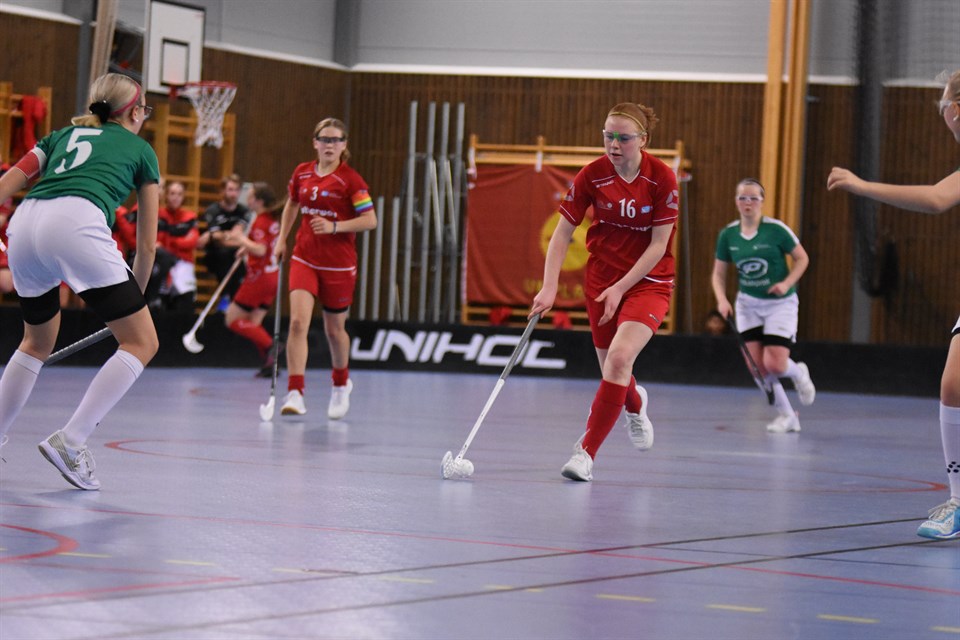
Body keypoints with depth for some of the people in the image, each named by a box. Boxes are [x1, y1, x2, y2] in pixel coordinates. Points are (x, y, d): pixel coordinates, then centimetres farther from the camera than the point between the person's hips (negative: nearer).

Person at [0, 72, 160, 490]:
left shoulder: (62, 135, 33)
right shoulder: (140, 149, 23)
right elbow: (147, 241, 22)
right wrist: (135, 293, 34)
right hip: (77, 224, -6)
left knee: (37, 343, 28)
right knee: (141, 342, 2)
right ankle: (69, 441, -10)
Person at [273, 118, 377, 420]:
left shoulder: (350, 179, -10)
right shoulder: (302, 173, 3)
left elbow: (370, 220, -12)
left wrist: (334, 227, -23)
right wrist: (282, 239, 14)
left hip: (339, 264, -3)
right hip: (304, 259, 3)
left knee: (334, 329, 11)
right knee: (298, 322, -15)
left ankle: (341, 384, 39)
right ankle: (295, 394, -18)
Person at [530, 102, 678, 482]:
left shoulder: (661, 178, -16)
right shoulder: (592, 176, -10)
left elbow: (659, 245, -13)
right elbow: (562, 234, -5)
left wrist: (620, 288, -17)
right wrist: (549, 288, -15)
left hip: (648, 281, -3)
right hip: (601, 279, 3)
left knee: (619, 357, -24)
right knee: (612, 370, 12)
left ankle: (586, 452, -18)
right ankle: (636, 404, 51)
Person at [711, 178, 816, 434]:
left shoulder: (776, 230, -15)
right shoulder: (727, 235, -4)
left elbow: (802, 258, -6)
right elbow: (719, 273, 5)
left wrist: (786, 283, -21)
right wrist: (722, 299, -13)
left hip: (780, 303, -4)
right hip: (748, 303, 4)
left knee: (775, 364, -15)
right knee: (758, 365, -6)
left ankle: (799, 374, 23)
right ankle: (786, 415, 12)